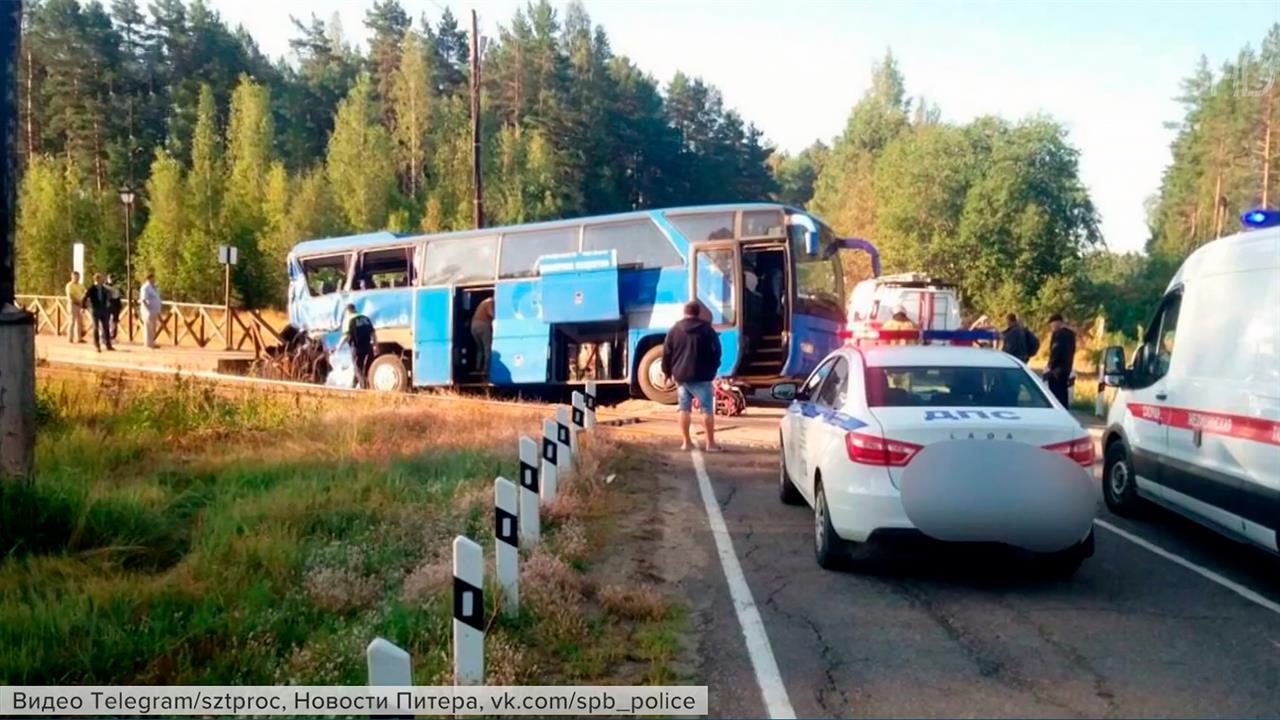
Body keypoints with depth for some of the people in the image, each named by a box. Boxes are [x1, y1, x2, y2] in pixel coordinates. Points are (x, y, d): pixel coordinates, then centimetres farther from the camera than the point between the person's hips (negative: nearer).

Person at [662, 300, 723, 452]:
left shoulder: (675, 330, 5)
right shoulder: (707, 330, -2)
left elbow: (666, 353, 5)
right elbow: (716, 352, -2)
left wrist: (668, 372, 17)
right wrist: (712, 370, 11)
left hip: (681, 376, 3)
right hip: (701, 377, -3)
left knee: (684, 409, 11)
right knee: (707, 409, 0)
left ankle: (686, 442, 11)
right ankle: (711, 443, -1)